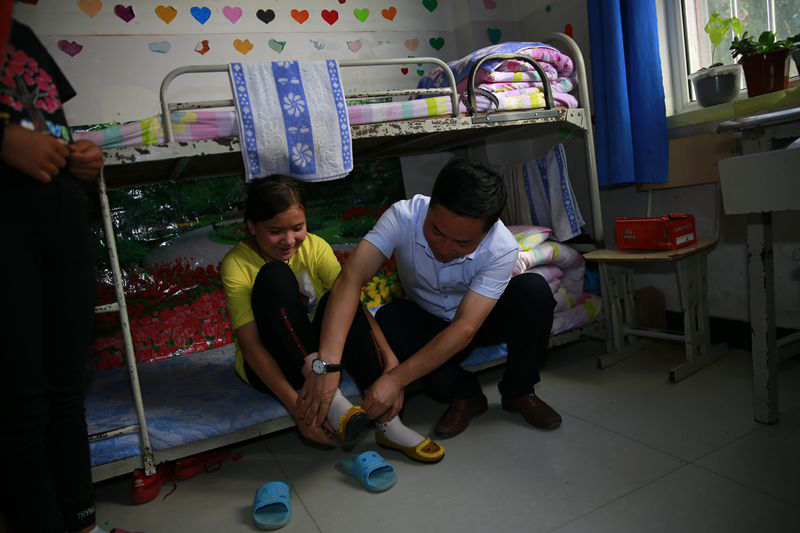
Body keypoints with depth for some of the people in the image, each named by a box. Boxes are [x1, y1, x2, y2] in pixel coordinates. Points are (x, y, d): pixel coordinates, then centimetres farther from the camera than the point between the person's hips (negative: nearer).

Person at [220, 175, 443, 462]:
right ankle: (326, 396, -34)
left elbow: (352, 301, -18)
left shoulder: (314, 246, -7)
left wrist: (390, 360, -31)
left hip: (320, 355, 3)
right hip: (271, 366, -3)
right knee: (274, 276, -28)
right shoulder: (237, 264, -17)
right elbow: (250, 344, -24)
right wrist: (296, 407, -33)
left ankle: (387, 421, -25)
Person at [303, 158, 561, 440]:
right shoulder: (404, 216, -30)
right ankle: (464, 393, -11)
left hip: (480, 322, 0)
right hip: (427, 324, 1)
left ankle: (518, 391, -6)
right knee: (388, 320, -32)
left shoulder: (502, 248, -31)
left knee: (533, 289, -29)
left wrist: (396, 379, -43)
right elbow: (349, 280, -40)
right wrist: (327, 363, -52)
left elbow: (465, 329, -36)